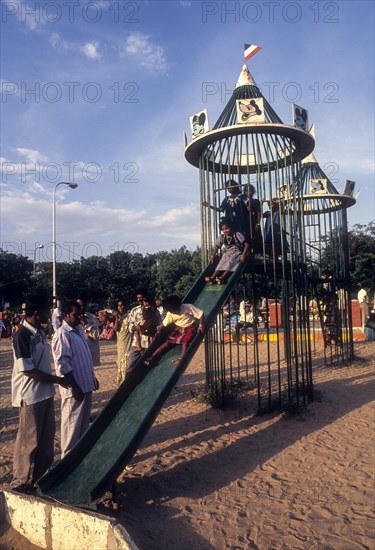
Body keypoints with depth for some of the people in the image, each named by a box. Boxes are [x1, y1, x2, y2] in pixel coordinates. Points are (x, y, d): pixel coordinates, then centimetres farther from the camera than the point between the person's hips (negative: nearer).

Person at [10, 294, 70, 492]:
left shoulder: (40, 332, 7)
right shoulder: (22, 336, -19)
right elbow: (27, 370, -21)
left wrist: (53, 382, 11)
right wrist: (57, 380, -16)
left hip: (45, 392, 8)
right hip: (30, 395, -8)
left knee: (47, 435, 18)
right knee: (29, 439, 4)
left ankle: (42, 474, 35)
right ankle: (21, 482, 22)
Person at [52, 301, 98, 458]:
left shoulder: (79, 329, 9)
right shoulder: (62, 334, -18)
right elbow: (62, 365, -21)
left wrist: (93, 377, 18)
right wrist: (75, 387, -20)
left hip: (86, 384, 9)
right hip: (74, 387, -8)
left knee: (84, 421, 20)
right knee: (72, 423, 5)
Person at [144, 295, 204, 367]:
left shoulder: (188, 307, -19)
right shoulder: (170, 313, -7)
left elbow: (201, 314, -17)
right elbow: (164, 324, 2)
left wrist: (201, 325, -28)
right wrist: (159, 331, -9)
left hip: (189, 328, -3)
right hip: (178, 328, 3)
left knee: (185, 341, -32)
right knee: (168, 343, -8)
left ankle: (181, 358, -41)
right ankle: (152, 358, -13)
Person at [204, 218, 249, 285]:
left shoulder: (237, 235, -9)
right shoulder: (222, 237, 4)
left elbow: (246, 244, -11)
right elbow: (217, 247, 11)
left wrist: (243, 255, -21)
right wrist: (212, 256, 2)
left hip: (237, 253, -4)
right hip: (227, 254, 4)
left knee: (230, 263, -30)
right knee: (221, 264, -21)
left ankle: (222, 278, -46)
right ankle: (212, 277, -38)